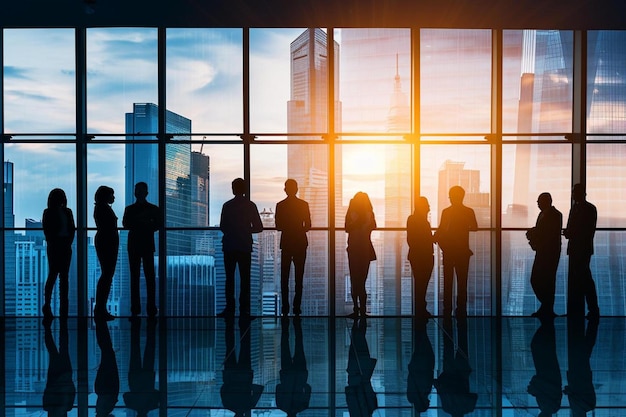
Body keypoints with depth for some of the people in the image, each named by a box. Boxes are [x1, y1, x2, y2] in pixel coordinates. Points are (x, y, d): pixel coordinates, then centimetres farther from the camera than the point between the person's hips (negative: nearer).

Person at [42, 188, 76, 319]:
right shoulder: (48, 212, 1)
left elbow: (72, 229, 9)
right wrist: (52, 242, -9)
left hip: (65, 246, 4)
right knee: (53, 274, -7)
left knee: (64, 276, 3)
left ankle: (64, 306, 5)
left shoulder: (67, 212, 12)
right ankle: (47, 305, -1)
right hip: (54, 247, -4)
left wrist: (69, 242, -3)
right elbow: (47, 230, -4)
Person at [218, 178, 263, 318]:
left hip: (229, 247, 0)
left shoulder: (227, 206, -2)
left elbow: (222, 227, 0)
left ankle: (230, 308, 2)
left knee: (230, 277, 5)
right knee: (245, 278, 3)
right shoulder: (250, 206, -1)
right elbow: (258, 227, 0)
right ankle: (244, 310, -1)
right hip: (245, 247, 0)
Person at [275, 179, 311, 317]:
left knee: (284, 276, 6)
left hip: (286, 243, 0)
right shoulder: (303, 205, -3)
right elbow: (308, 226, -2)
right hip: (300, 243, 0)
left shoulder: (280, 205, -3)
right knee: (299, 276, 4)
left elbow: (278, 226, -1)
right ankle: (297, 307, 1)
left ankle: (285, 307, 3)